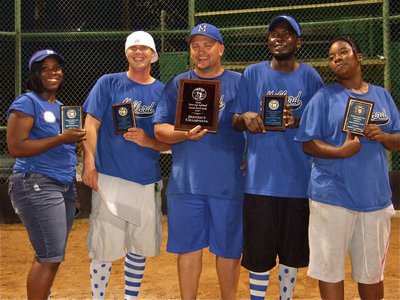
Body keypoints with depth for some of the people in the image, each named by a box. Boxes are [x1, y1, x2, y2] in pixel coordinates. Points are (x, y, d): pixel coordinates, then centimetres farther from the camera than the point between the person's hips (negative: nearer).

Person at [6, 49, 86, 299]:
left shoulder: (61, 107, 19)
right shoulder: (27, 103, -6)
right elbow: (16, 148, -17)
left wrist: (77, 138, 11)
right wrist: (61, 138, -20)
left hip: (65, 186, 8)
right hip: (37, 186, -8)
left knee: (53, 256, 11)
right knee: (50, 257, -11)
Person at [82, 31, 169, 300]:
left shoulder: (163, 91, 9)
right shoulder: (109, 83, 3)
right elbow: (91, 124, -2)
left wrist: (148, 141, -11)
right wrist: (89, 164, -14)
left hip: (148, 181, 3)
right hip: (110, 177, -3)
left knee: (140, 247, 11)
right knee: (104, 246, -4)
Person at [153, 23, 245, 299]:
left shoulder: (240, 83, 6)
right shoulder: (177, 85, 9)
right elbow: (160, 129, 3)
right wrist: (186, 134, -16)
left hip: (230, 181, 0)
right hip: (186, 182, 1)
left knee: (229, 247, 8)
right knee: (189, 246, 7)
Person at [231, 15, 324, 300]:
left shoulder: (310, 76, 4)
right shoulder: (252, 74, 5)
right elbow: (235, 122, 5)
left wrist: (297, 122, -17)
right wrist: (246, 118, -17)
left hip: (298, 179, 1)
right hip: (260, 178, 0)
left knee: (292, 251, 11)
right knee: (259, 251, 2)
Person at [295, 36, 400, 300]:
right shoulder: (324, 97, 1)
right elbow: (308, 143, -5)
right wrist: (341, 152, -21)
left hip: (375, 196, 3)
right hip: (332, 197, -3)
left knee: (372, 272, 13)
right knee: (330, 269, 1)